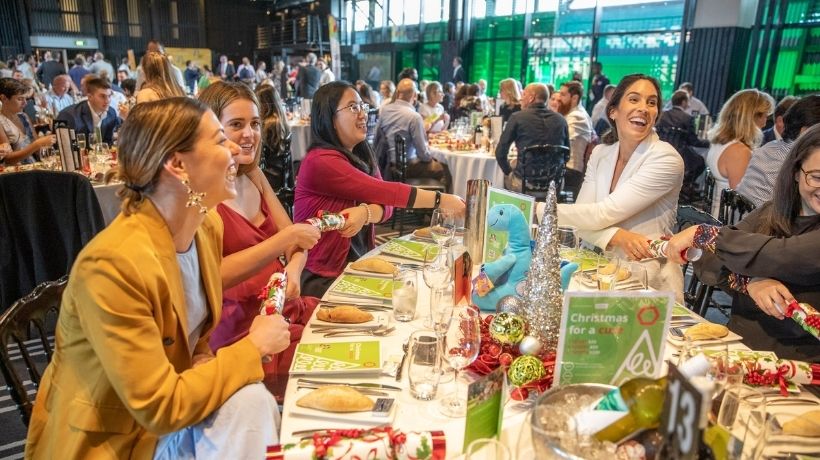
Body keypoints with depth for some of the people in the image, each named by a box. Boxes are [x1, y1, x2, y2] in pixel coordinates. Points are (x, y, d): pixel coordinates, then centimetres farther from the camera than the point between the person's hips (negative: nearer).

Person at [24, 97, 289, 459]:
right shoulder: (113, 264, -30)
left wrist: (204, 360, -9)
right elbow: (161, 409, -27)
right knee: (247, 403, -26)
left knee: (250, 401, -19)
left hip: (172, 398, 7)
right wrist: (253, 346, -19)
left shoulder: (208, 225, -6)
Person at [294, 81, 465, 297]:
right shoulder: (321, 161, -19)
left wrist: (365, 213, -26)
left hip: (359, 262, 8)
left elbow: (386, 205, -5)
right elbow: (384, 192, -23)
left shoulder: (361, 155, 8)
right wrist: (439, 200, -18)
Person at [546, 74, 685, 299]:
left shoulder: (665, 159, -13)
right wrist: (617, 236, -23)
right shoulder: (600, 153, 5)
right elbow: (584, 212, -4)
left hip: (651, 278, -4)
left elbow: (603, 215, -19)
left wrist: (537, 209, -18)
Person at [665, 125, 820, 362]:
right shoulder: (770, 213, 7)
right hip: (737, 342, 4)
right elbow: (706, 260, -2)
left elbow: (785, 257, -22)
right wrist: (751, 282, -20)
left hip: (796, 360, -4)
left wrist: (703, 234, -15)